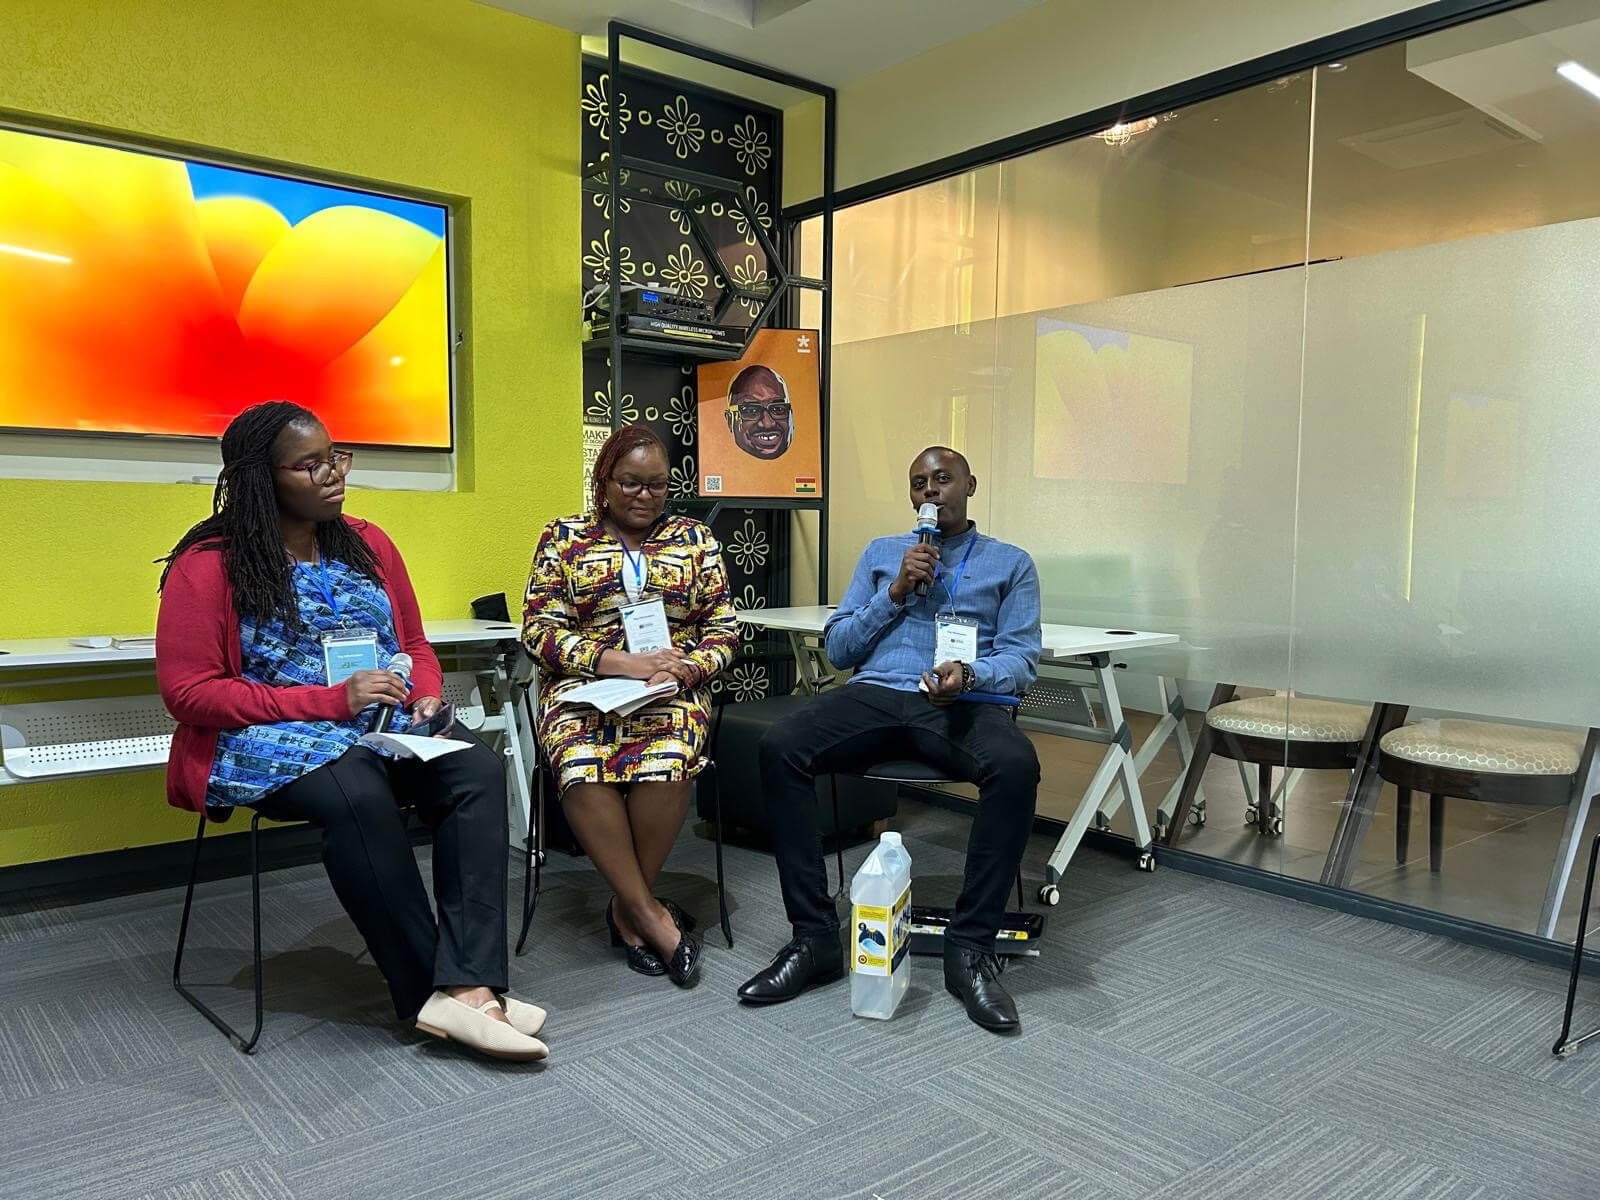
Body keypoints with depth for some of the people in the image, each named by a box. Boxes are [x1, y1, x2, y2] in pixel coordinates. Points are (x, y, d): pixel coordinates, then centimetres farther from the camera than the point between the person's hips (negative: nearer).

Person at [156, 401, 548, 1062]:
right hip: (262, 739, -4)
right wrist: (330, 700, -17)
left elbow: (414, 643, 20)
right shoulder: (210, 565, -3)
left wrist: (426, 695, -5)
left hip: (386, 726, 5)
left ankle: (468, 987, -33)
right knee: (356, 791, -37)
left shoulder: (368, 544, 12)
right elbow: (188, 692, -9)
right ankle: (429, 993, -24)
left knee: (479, 768, -26)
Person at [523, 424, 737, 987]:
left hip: (672, 688, 1)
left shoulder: (695, 538, 15)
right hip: (583, 686, 0)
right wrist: (620, 662, -14)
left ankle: (628, 904, -10)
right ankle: (649, 913, -19)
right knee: (581, 769, -34)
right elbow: (540, 628, 0)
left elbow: (723, 629, 12)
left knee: (664, 765, -34)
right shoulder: (564, 537, 10)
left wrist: (690, 666, -11)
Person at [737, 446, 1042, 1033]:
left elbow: (1020, 658, 7)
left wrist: (969, 672, -15)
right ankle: (815, 937, -20)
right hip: (875, 694, 2)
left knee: (1016, 766, -36)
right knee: (778, 747, -27)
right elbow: (838, 646, 16)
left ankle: (970, 948, -23)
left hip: (961, 703, -2)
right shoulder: (881, 553, 25)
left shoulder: (1010, 563, 19)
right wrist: (896, 592, 3)